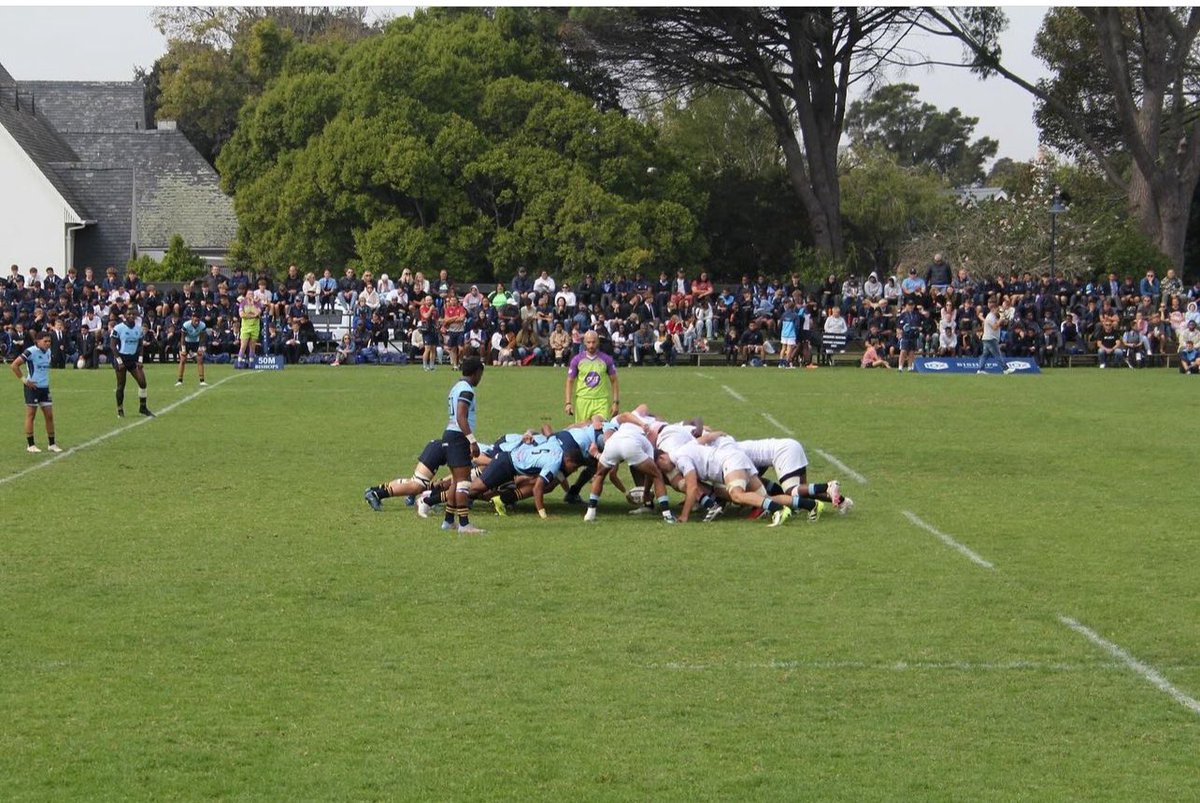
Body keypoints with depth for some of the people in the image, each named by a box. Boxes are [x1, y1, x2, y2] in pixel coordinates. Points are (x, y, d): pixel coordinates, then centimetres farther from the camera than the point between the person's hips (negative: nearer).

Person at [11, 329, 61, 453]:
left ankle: (52, 444, 13)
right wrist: (24, 380, -14)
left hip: (45, 387, 7)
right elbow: (14, 365, -17)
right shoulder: (31, 352, -16)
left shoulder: (48, 352, 7)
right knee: (30, 416, 1)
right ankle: (31, 445, 7)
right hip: (32, 387, -7)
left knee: (49, 415, 6)